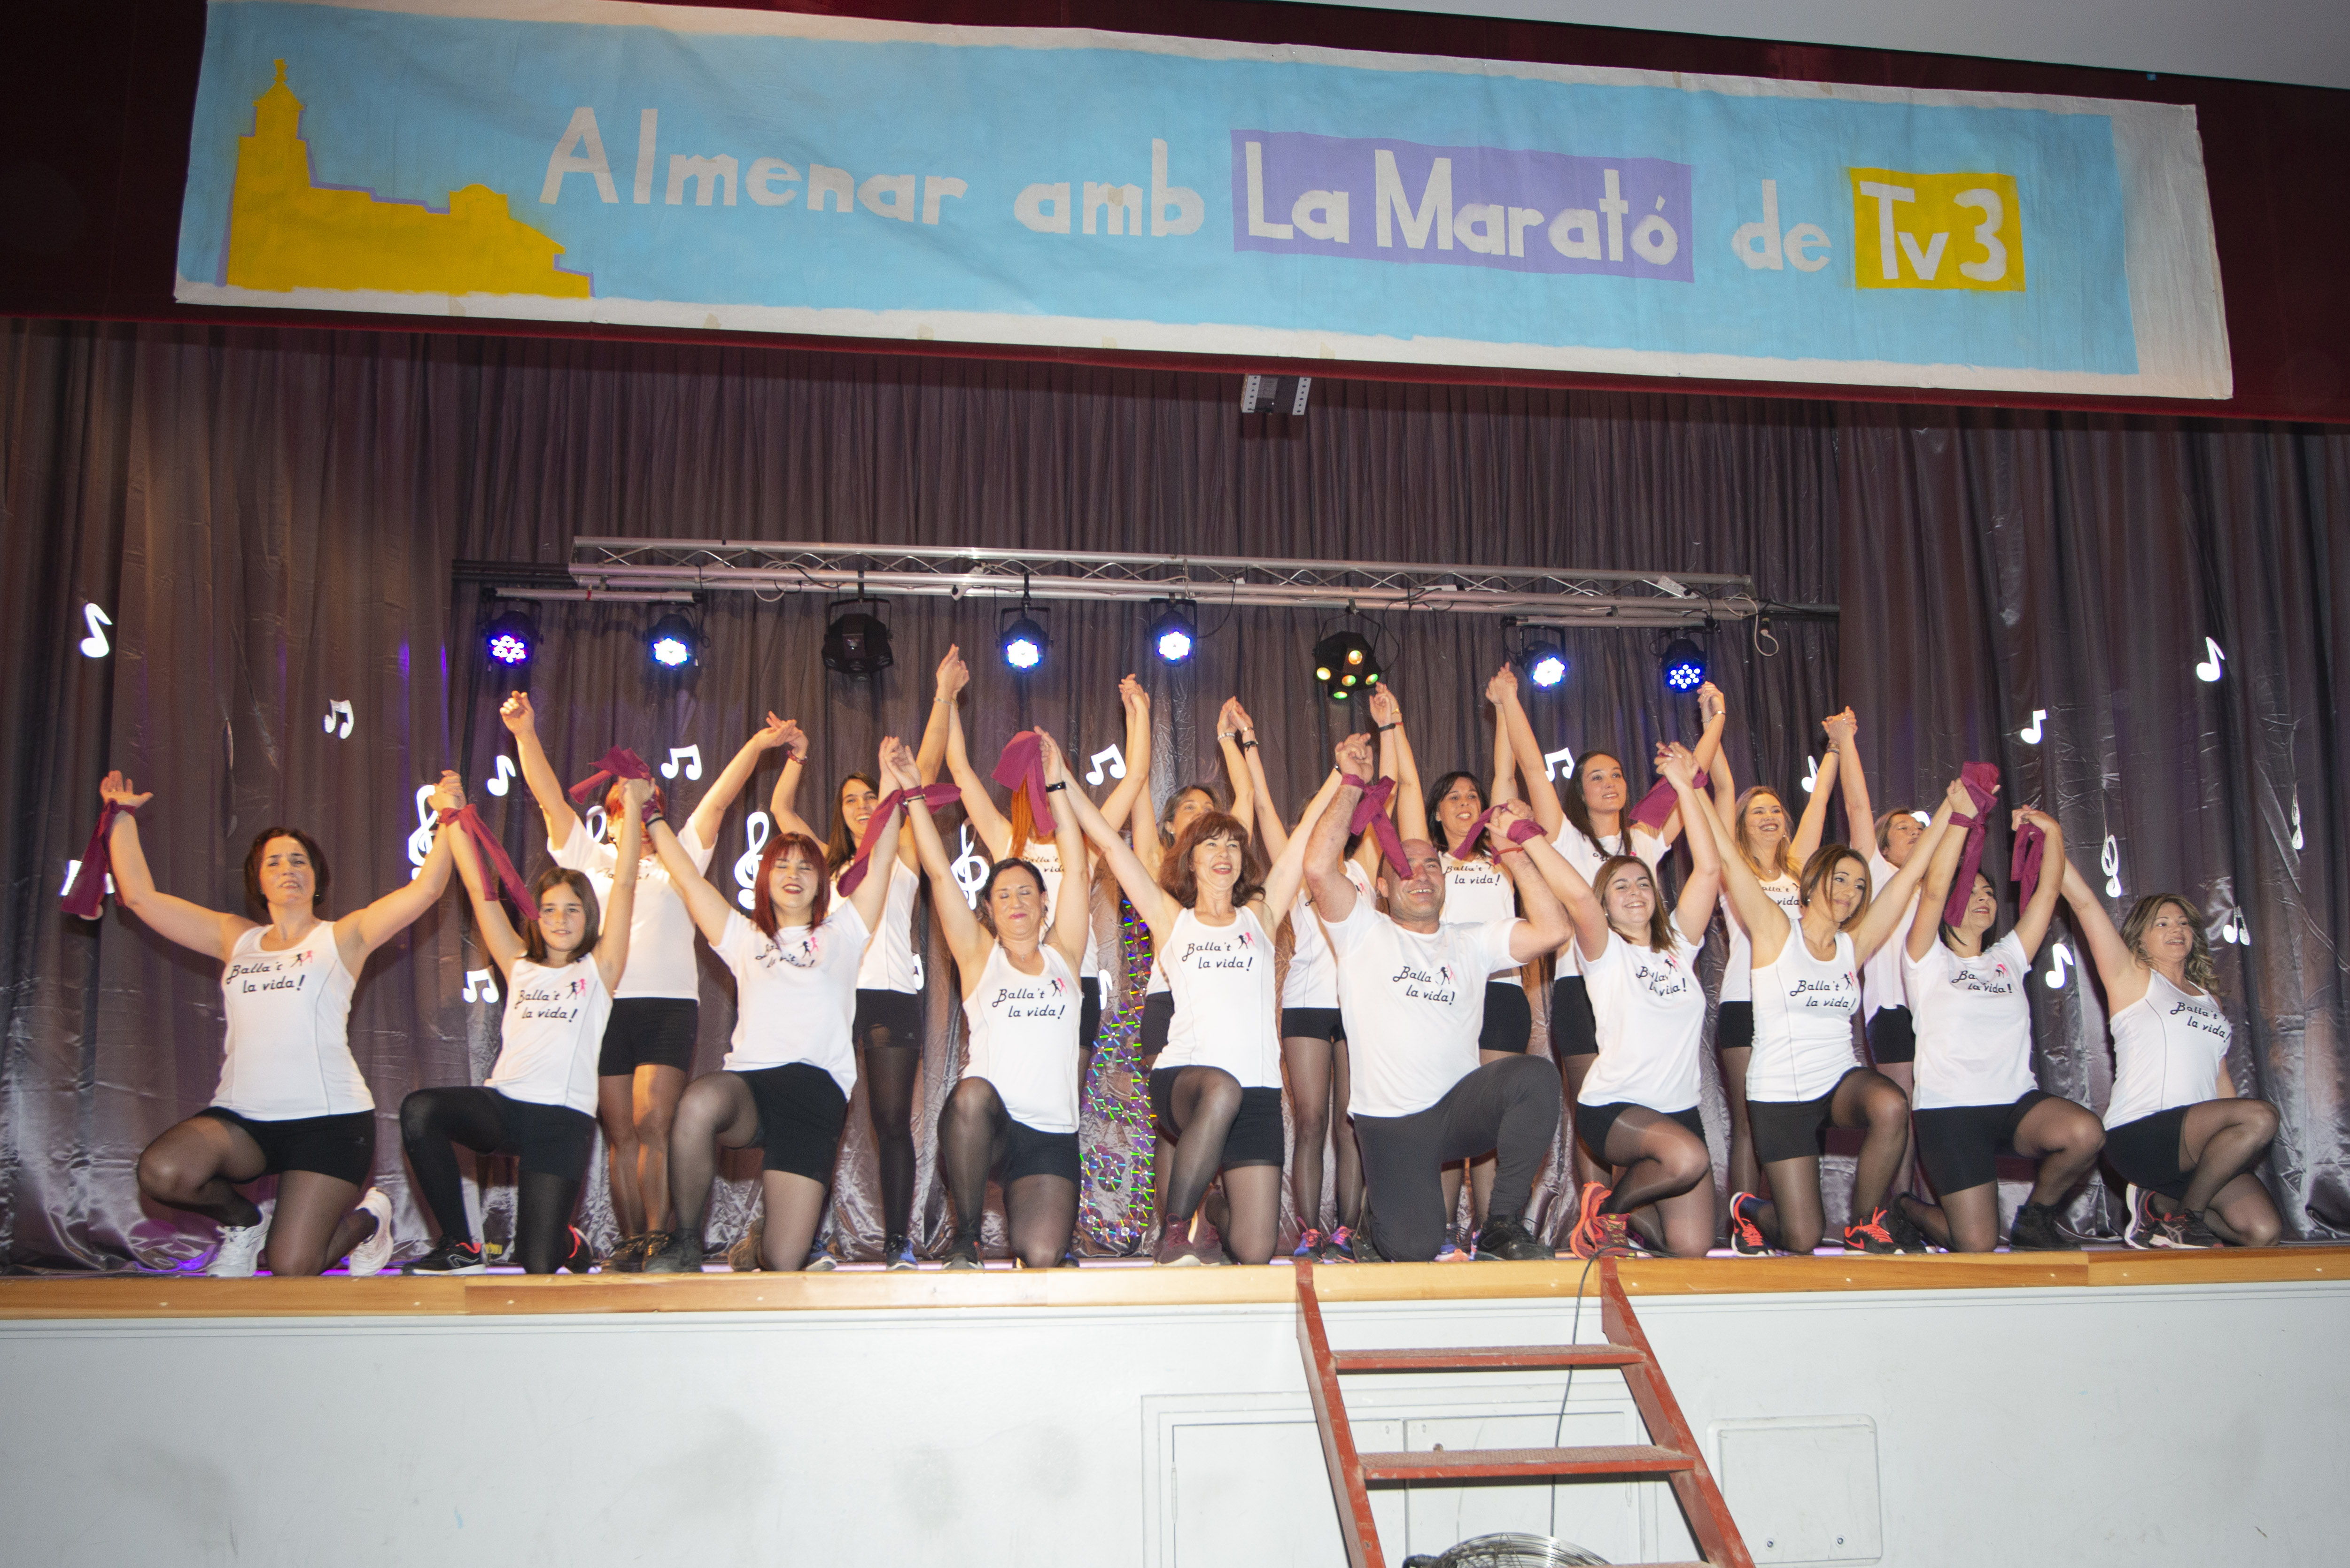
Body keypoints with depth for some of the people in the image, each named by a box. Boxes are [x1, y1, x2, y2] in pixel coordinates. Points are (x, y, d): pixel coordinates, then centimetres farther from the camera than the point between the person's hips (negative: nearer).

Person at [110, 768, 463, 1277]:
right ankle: (241, 1219, 8)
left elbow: (426, 889, -4)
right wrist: (123, 815, 17)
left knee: (290, 1270, -11)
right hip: (241, 1116, 4)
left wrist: (449, 818, -9)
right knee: (161, 1173, -27)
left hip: (328, 1119, -4)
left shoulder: (342, 937, 6)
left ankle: (366, 1220, 24)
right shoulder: (236, 939, 16)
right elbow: (141, 896, 16)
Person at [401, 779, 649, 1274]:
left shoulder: (597, 970, 10)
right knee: (420, 1109, -30)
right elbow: (481, 893, 17)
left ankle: (570, 1245, 30)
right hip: (502, 1105, 3)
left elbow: (624, 888, 4)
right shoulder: (520, 967, 19)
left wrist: (634, 809, 1)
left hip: (563, 1117, -3)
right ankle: (459, 1246, -14)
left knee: (538, 1261, -12)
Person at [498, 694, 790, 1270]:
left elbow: (719, 799, 10)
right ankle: (631, 1242, 3)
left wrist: (757, 745, 1)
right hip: (602, 1006, 1)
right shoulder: (589, 859, 19)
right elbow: (549, 797, 12)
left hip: (669, 1005, -1)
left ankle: (658, 1236, -12)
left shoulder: (679, 858, 19)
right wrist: (525, 735, 3)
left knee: (653, 1122, -13)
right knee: (620, 1133, -1)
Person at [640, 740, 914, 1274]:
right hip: (748, 1082, 1)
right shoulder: (745, 938, 26)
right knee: (699, 1101, -40)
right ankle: (682, 1243, -19)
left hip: (817, 1089, -1)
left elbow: (883, 858, 19)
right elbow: (686, 878, 26)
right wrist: (652, 816, 28)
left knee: (782, 1262, -14)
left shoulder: (841, 931, 23)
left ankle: (764, 1245, 27)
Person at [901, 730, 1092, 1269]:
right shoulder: (980, 957, 11)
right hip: (982, 1124, -1)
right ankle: (965, 1239, -17)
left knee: (1042, 1257, -18)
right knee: (974, 1091, -38)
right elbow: (940, 872, 6)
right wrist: (913, 793, 2)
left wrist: (1057, 785, 8)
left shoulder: (1062, 954, 15)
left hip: (1052, 1136, 1)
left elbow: (1077, 867, 10)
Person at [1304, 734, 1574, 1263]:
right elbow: (1318, 868, -10)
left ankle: (1502, 1225, -11)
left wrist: (1515, 846, 5)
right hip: (1391, 1120, -3)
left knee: (1535, 1078, -29)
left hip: (1462, 1104, 3)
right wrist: (1352, 783, -4)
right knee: (1414, 1250, -19)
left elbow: (1552, 930, 2)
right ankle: (1377, 1215, 22)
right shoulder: (1364, 933, 6)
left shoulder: (1471, 943, 16)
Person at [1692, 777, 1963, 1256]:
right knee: (1802, 1240, -6)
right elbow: (1728, 856, -13)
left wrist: (1952, 808, 7)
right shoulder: (1776, 933, -5)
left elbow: (1909, 874, 6)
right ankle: (1750, 1212, 31)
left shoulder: (1854, 946, 5)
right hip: (1781, 1094, -4)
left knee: (1892, 1108, -33)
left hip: (1842, 1080, 4)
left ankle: (1865, 1223, -8)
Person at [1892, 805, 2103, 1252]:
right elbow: (1933, 889, -11)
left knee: (2086, 1133, -30)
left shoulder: (2008, 958, 19)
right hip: (1952, 1109, -5)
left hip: (2019, 1103, 5)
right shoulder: (1928, 961, 4)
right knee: (1975, 1245, -14)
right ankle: (1908, 1210, 21)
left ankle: (2035, 1216, 0)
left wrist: (2052, 831, 2)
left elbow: (2050, 889, 13)